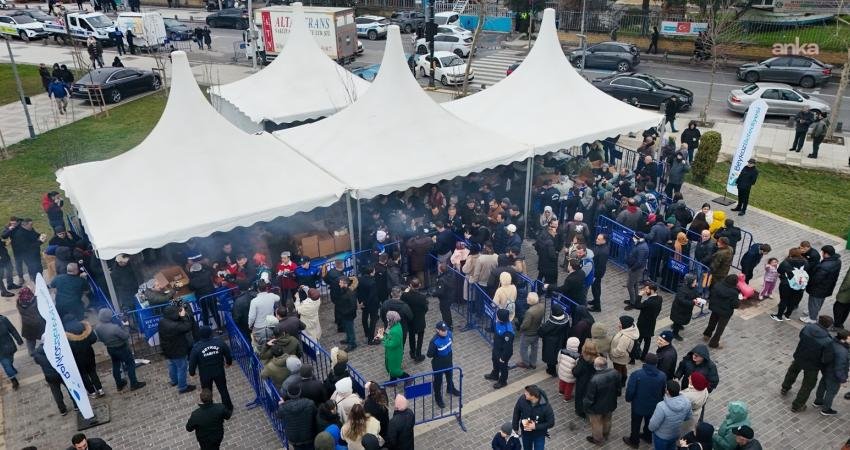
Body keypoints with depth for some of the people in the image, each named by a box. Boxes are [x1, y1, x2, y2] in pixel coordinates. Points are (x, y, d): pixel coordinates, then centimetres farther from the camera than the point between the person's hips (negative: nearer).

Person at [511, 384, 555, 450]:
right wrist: (515, 429, 0)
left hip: (539, 435, -2)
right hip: (525, 433, 3)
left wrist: (535, 427, -27)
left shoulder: (545, 406, -33)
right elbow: (516, 414, -8)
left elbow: (551, 423, -20)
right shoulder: (522, 399, -26)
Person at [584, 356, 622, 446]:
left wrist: (587, 408, -7)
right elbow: (619, 388, -2)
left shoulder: (594, 380, -39)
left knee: (597, 423, 22)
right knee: (607, 420, 31)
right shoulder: (615, 373, -21)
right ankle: (605, 436, 55)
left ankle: (598, 440, 44)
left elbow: (589, 397, -25)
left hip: (597, 407, -5)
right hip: (610, 404, 5)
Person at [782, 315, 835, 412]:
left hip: (799, 358, 4)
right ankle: (797, 406, 34)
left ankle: (785, 389, 59)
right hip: (812, 366, -4)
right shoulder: (827, 341, -34)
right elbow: (827, 359, -27)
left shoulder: (808, 327, -22)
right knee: (808, 386, 19)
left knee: (792, 372, 35)